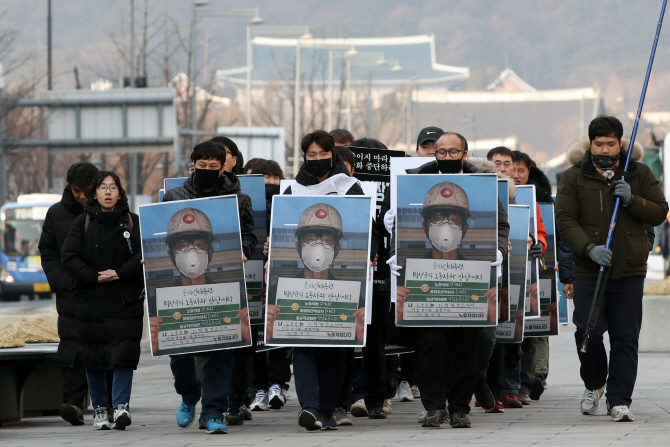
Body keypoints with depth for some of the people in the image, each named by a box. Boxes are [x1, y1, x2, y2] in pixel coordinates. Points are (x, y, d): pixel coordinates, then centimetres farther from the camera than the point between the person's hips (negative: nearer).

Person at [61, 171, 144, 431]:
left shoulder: (132, 222, 7)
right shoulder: (83, 223, 6)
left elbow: (143, 256, -2)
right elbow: (69, 258, -2)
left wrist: (119, 273, -14)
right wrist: (95, 277, -13)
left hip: (126, 301, -1)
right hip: (91, 300, 1)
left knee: (124, 355, -12)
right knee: (93, 359, 4)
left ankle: (121, 405, -15)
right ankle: (99, 409, 14)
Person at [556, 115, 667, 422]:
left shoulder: (639, 175, 9)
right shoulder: (574, 178, 5)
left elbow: (660, 213, 7)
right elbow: (564, 220, -3)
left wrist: (632, 200, -12)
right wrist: (590, 248, -18)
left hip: (629, 271, 1)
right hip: (588, 270, -1)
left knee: (625, 338, -3)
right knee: (588, 330, -9)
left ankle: (620, 401, 4)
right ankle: (594, 384, 19)